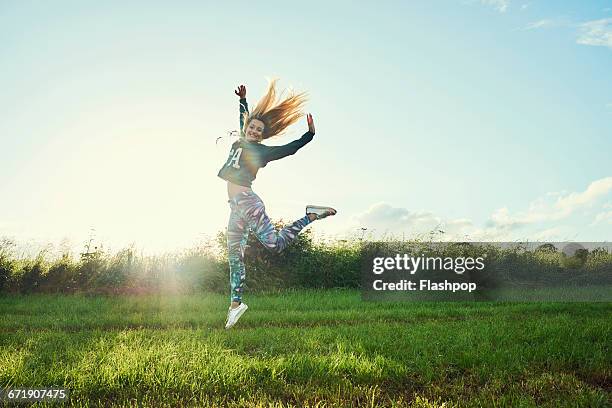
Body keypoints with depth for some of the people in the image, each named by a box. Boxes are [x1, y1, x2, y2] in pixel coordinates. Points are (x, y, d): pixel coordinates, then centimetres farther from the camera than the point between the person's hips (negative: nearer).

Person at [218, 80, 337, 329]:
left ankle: (311, 216, 2)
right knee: (235, 256, 7)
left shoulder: (262, 151, -2)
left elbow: (290, 149, -5)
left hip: (247, 201, -7)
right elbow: (245, 119, 32)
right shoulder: (240, 142, 15)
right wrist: (242, 100, 36)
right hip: (235, 205, 7)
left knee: (275, 244, -15)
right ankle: (236, 302, 13)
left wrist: (310, 135, -14)